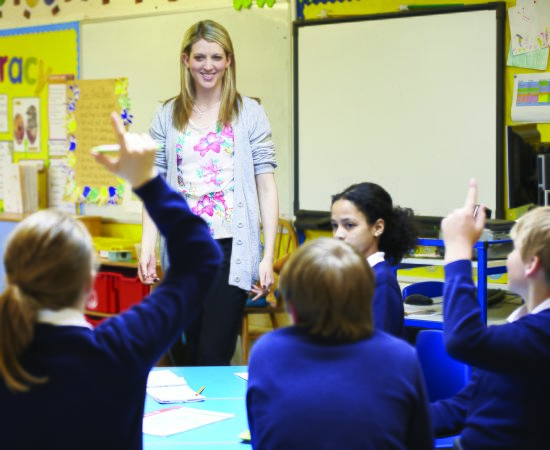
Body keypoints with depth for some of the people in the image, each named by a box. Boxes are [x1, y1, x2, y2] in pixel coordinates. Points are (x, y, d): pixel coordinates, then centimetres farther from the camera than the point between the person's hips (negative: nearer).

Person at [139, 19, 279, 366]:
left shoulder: (250, 113, 2)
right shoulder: (167, 116, 8)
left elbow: (266, 186, 0)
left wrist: (269, 256, -6)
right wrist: (147, 247, -5)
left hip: (231, 247, -3)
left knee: (215, 356, -7)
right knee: (193, 353, 11)